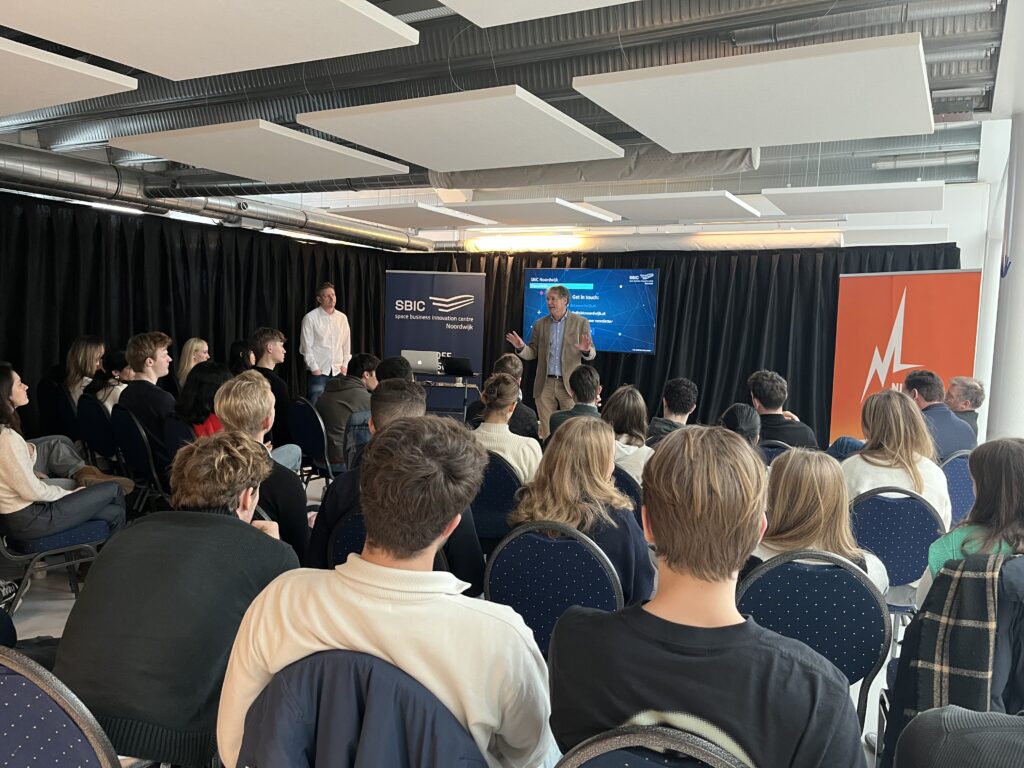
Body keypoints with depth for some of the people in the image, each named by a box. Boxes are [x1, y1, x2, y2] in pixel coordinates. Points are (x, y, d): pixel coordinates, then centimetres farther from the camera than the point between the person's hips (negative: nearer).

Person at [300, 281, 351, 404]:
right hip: (318, 371, -4)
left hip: (338, 371, 4)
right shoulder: (310, 318, -4)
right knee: (315, 404, -5)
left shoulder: (342, 318, 9)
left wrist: (344, 365, 7)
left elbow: (347, 343, 14)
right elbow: (306, 346, -5)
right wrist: (314, 368, -9)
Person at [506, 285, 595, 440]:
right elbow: (533, 353, 9)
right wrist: (521, 347, -12)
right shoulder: (540, 324, 8)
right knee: (546, 432, 6)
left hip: (569, 384, -2)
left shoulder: (581, 322, 1)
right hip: (545, 385, 2)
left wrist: (586, 350, -22)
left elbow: (591, 354, 2)